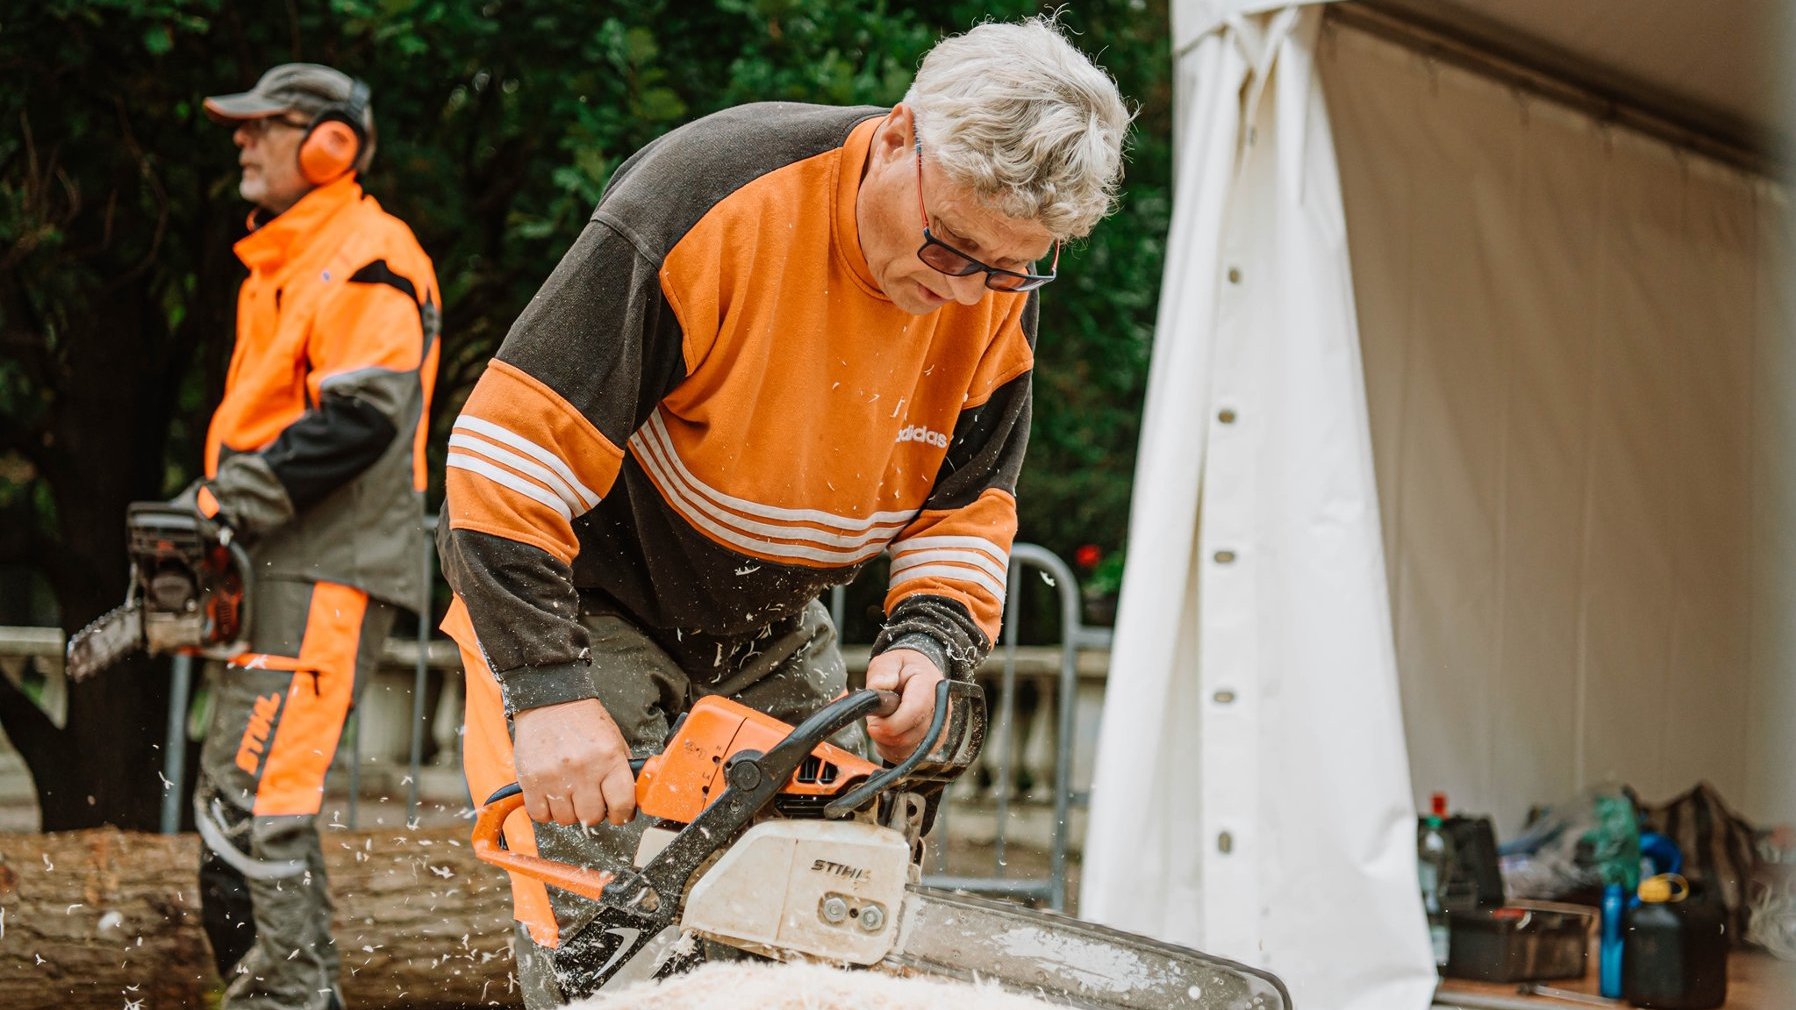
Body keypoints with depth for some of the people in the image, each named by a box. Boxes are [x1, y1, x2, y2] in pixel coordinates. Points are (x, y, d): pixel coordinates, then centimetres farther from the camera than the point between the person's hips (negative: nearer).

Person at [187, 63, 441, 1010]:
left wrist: (237, 503, -20)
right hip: (279, 566, 11)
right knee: (231, 796, 13)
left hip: (334, 567, -11)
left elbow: (360, 420, -21)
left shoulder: (367, 259, -10)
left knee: (257, 794, -16)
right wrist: (206, 504, 13)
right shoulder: (279, 265, 23)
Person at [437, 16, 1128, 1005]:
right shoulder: (711, 195, -31)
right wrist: (548, 693, -37)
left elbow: (968, 501, 1)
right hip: (580, 608, -6)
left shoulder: (998, 297, -11)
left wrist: (928, 637, -20)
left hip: (768, 636, 6)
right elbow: (514, 440, -32)